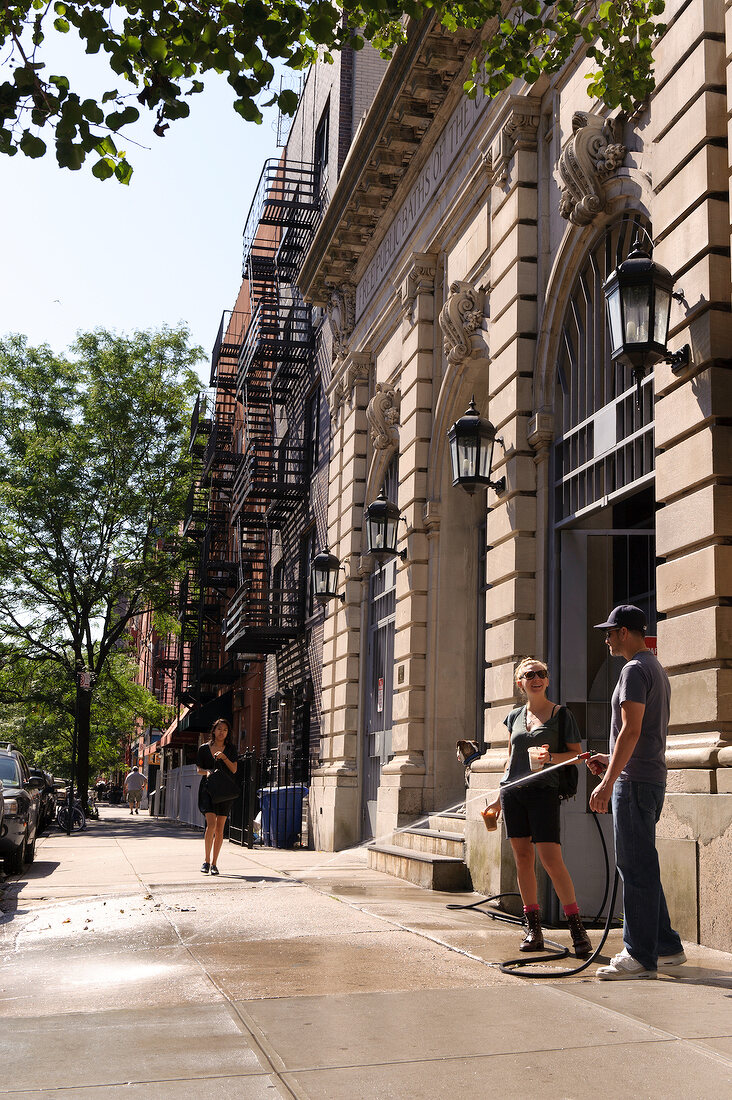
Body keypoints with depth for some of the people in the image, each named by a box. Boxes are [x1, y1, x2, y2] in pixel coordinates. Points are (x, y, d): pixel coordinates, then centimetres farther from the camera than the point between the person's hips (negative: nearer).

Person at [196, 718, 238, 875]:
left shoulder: (230, 749, 9)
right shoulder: (204, 748, 6)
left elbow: (234, 770, 1)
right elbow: (198, 769, 10)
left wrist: (224, 757, -13)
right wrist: (206, 772, -11)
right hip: (208, 788, -2)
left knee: (220, 829, 1)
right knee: (211, 824, -18)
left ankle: (214, 863, 10)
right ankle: (206, 861, -7)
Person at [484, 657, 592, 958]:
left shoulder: (560, 714, 1)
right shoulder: (515, 716, 14)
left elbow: (576, 753, 1)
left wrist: (551, 757, -18)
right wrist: (500, 796, 21)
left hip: (543, 790, -5)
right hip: (513, 791, 5)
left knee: (551, 858, -13)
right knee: (523, 858, 4)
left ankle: (577, 927, -4)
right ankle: (533, 929, 12)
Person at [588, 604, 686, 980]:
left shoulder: (635, 670, -12)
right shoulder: (656, 668, 20)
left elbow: (631, 730, -22)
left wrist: (608, 782, -23)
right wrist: (611, 760, 24)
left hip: (635, 781, -11)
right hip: (650, 777, 11)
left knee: (636, 868, -8)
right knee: (639, 866, 15)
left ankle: (641, 956, -5)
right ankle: (666, 946, 21)